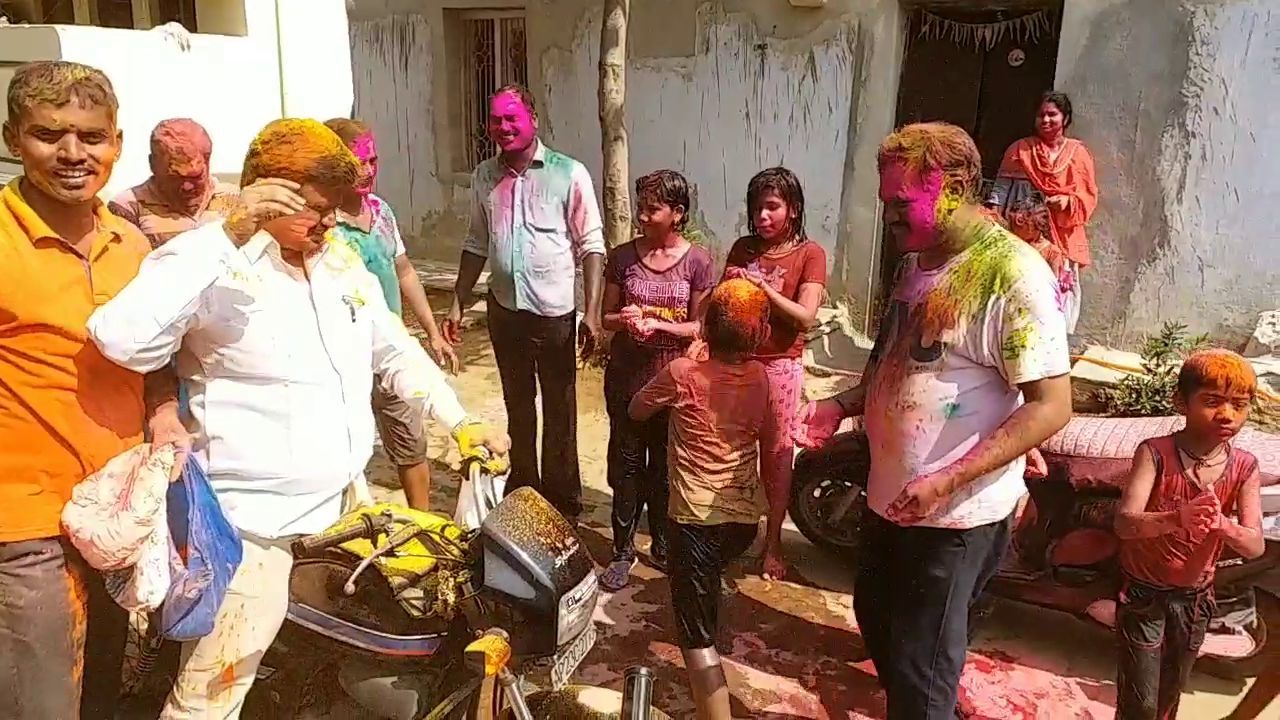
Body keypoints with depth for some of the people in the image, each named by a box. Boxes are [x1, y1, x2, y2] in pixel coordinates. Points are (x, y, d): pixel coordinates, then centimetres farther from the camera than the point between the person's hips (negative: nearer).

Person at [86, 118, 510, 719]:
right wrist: (227, 235, -31)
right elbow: (122, 339, -31)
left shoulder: (341, 259, 9)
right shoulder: (214, 264, -14)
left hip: (347, 502, 7)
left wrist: (459, 423, 8)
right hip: (253, 521, -7)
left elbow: (394, 351, 17)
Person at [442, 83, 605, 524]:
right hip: (504, 310, 5)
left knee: (559, 411, 8)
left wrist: (592, 312, -15)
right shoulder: (484, 176, 5)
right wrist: (458, 304, 10)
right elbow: (477, 245, 13)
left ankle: (562, 503, 22)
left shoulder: (568, 174, -9)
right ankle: (521, 492, 35)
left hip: (555, 313, -4)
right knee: (517, 405, 18)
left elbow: (591, 246, -10)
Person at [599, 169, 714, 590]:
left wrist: (658, 324, -19)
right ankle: (623, 550, 21)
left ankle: (663, 546, 30)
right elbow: (607, 317, 5)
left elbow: (701, 326, -4)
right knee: (626, 465, 7)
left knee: (665, 467, 12)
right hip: (626, 379, 1)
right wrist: (624, 319, -17)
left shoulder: (698, 262, -6)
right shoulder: (622, 258, -1)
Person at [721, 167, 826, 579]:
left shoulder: (809, 254, -4)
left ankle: (773, 542, 18)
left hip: (780, 367, -3)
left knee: (777, 454, 5)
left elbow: (806, 316, -14)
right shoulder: (742, 248, 7)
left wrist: (763, 287, -23)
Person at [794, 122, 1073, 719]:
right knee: (876, 625, 26)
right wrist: (841, 406, 1)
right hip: (890, 494, 9)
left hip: (955, 513, -9)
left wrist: (948, 481, -28)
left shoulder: (1012, 274, -20)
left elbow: (1050, 406, -22)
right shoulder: (918, 261, 7)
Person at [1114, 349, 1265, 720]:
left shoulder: (1244, 467, -9)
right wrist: (1177, 518, -49)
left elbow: (1255, 546, -16)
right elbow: (1124, 523, -30)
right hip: (1144, 593, -4)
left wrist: (1221, 523, -38)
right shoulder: (1155, 452, -20)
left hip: (1195, 599, 4)